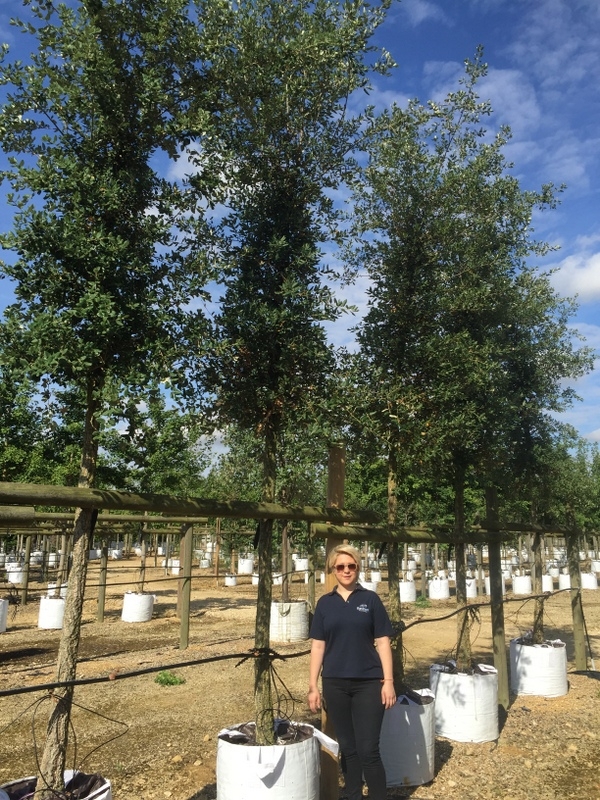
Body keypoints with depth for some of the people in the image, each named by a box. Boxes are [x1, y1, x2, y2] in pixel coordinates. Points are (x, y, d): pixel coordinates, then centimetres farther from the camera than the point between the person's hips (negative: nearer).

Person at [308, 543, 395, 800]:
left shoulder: (370, 599, -1)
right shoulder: (325, 603, 4)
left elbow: (382, 642, -1)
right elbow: (318, 645, 4)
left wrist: (388, 680, -7)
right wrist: (313, 685, 1)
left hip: (368, 683, -2)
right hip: (335, 684, 2)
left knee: (368, 750, -3)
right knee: (347, 748, 13)